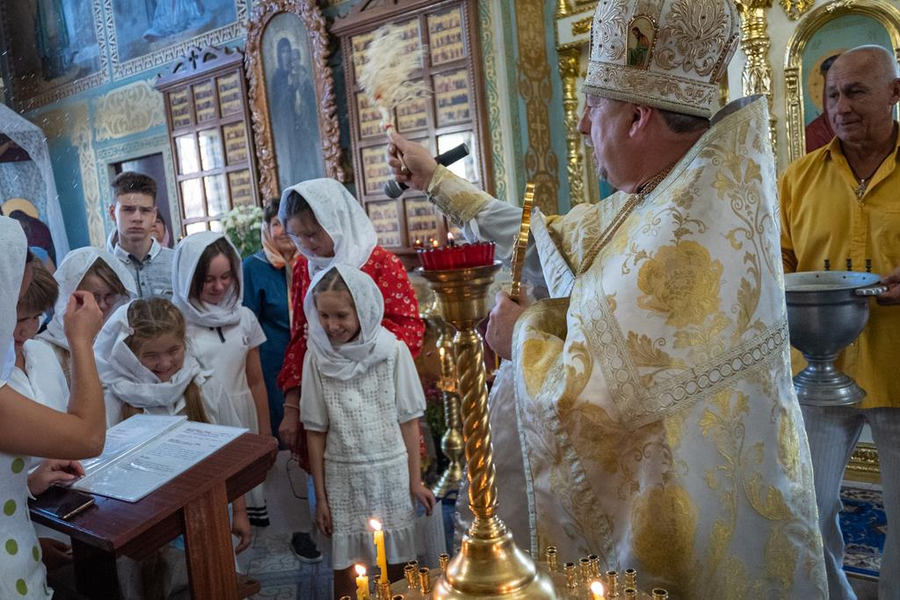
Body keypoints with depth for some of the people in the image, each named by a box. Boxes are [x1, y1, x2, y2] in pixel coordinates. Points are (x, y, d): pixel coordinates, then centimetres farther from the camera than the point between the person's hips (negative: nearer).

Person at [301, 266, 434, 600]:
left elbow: (408, 421, -2)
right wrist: (320, 495, 3)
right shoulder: (317, 357, -5)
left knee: (396, 567, 9)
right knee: (344, 569, 9)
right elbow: (316, 431, 0)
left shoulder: (393, 351, -9)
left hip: (391, 472, 0)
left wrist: (415, 482, 0)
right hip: (343, 476, 1)